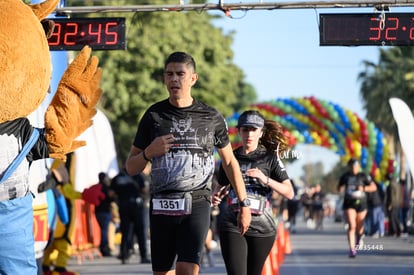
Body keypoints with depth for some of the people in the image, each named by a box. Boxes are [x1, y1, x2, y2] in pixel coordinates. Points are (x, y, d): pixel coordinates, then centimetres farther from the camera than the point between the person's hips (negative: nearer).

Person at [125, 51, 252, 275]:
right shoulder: (153, 116, 8)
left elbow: (229, 162, 18)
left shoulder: (211, 117, 7)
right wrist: (149, 152, -9)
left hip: (196, 205, -2)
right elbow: (131, 168, 13)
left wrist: (244, 204, 15)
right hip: (161, 205, 2)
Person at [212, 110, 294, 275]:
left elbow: (289, 193, -4)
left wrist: (265, 179, -18)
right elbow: (221, 186, 23)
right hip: (232, 225, 1)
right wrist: (215, 197, -1)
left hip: (261, 227, 0)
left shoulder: (270, 158, 3)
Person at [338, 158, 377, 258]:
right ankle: (352, 250, -16)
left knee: (359, 227, 10)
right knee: (351, 226, -15)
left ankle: (359, 237, 48)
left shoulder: (363, 176, -2)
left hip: (361, 203, 0)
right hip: (349, 204, 0)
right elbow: (339, 188, 17)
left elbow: (374, 187, -1)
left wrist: (364, 188, -17)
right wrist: (340, 189, -7)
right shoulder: (345, 176, 4)